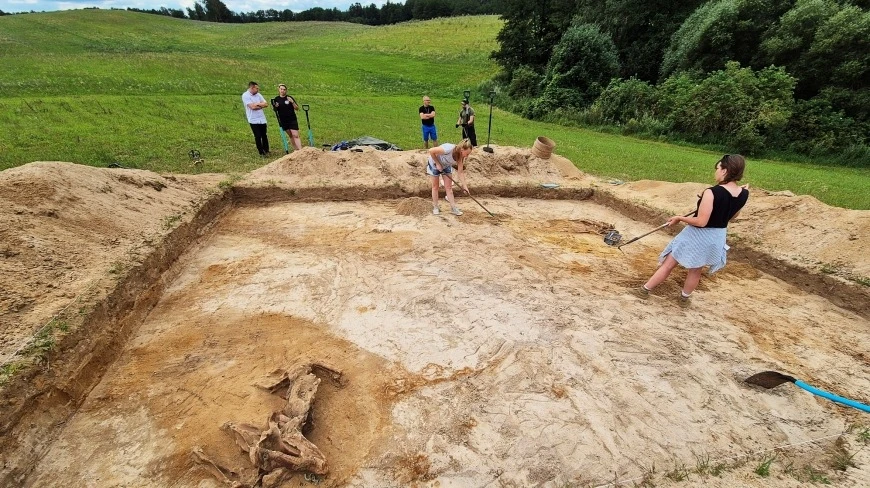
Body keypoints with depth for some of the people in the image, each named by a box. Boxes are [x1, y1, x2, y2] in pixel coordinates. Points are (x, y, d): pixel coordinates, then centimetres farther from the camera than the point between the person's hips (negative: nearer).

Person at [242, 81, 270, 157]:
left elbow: (266, 104, 4)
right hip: (253, 120, -5)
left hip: (262, 119, 5)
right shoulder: (245, 95, -8)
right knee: (258, 137, -1)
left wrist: (257, 104, -10)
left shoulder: (258, 94, 10)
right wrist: (261, 104, -4)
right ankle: (261, 153, 8)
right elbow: (252, 106, -18)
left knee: (264, 136, 10)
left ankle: (266, 151, 23)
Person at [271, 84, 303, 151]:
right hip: (283, 121, 3)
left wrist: (292, 102, -20)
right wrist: (275, 107, -10)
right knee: (291, 136, 10)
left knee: (295, 136, -11)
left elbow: (297, 108, -4)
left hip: (292, 120, -3)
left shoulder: (290, 98, -3)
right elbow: (274, 110, 12)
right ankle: (296, 150, 16)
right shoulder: (276, 99, 4)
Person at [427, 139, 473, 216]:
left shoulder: (460, 156, -21)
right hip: (434, 164, -5)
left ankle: (453, 208, 7)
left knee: (449, 187, 2)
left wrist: (464, 185, -23)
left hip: (446, 166, 5)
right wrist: (437, 164, -24)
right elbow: (431, 151, -32)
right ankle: (435, 207, 16)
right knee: (435, 186, 4)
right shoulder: (448, 149, -40)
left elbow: (461, 172, -16)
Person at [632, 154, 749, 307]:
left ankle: (644, 290, 19)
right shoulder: (744, 194, -5)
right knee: (696, 270, 23)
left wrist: (679, 218, -14)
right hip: (717, 237, 6)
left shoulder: (712, 192, -26)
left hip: (698, 235, -6)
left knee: (668, 264, 8)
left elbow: (701, 222, -26)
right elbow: (731, 215, 11)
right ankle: (684, 298, 38)